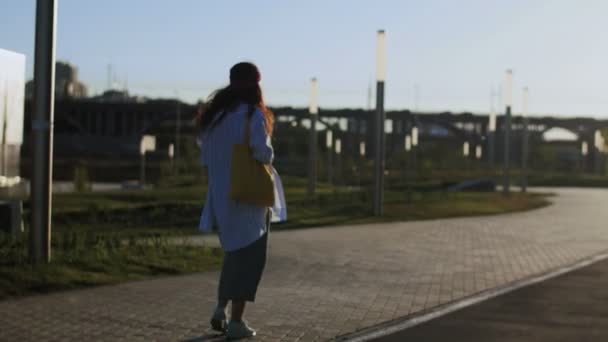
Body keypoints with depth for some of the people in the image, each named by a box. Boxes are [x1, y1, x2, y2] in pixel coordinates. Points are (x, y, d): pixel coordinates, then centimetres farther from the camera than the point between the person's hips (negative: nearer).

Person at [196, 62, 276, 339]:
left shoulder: (214, 114, 7)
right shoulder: (252, 114, -13)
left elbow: (206, 158, 9)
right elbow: (263, 153, -22)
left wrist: (217, 189, 16)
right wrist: (268, 159, 0)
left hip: (220, 196, 6)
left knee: (234, 252, 23)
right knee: (248, 256, 4)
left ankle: (220, 309, 18)